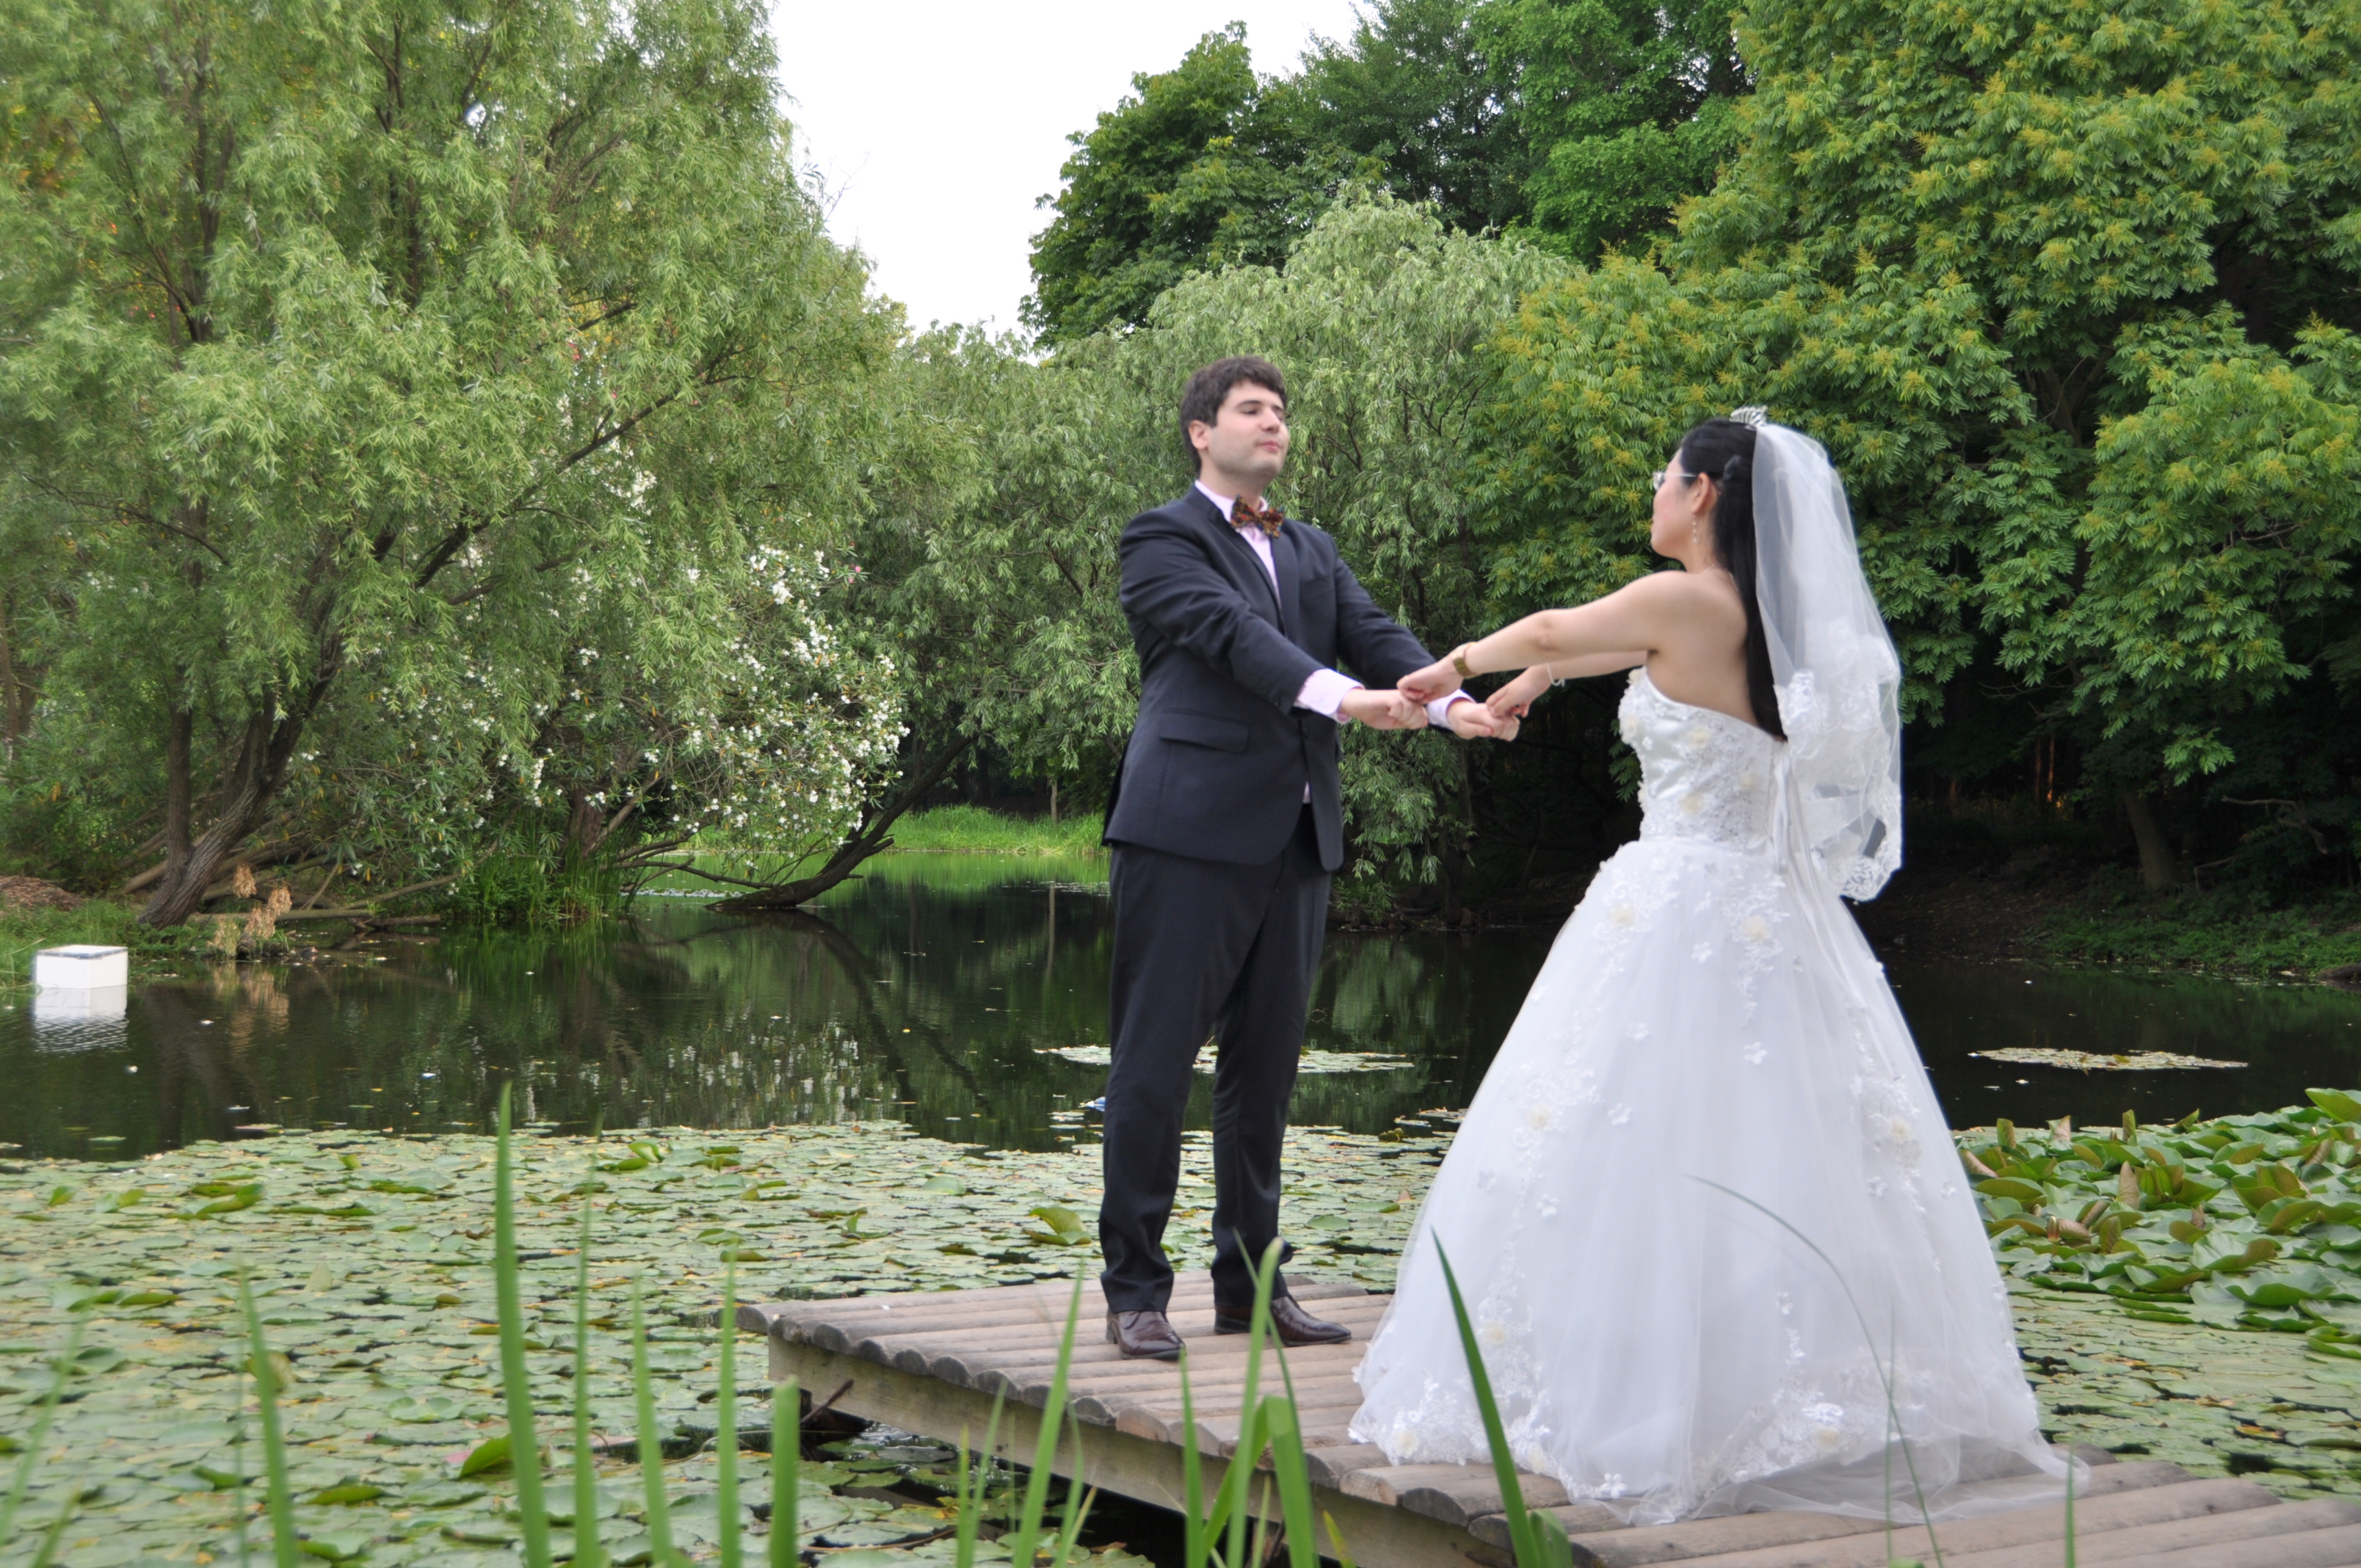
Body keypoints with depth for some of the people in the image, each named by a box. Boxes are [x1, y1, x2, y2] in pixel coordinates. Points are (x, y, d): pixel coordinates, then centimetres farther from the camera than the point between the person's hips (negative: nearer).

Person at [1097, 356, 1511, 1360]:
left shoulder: (1312, 552, 22)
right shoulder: (1162, 539, 1)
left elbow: (1373, 633, 6)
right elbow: (1233, 631, -16)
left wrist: (1452, 701, -14)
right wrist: (1340, 697, -32)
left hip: (1294, 839, 7)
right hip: (1191, 833, -6)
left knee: (1265, 1070, 11)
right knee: (1155, 1064, -2)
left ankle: (1251, 1284, 20)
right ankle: (1135, 1290, 6)